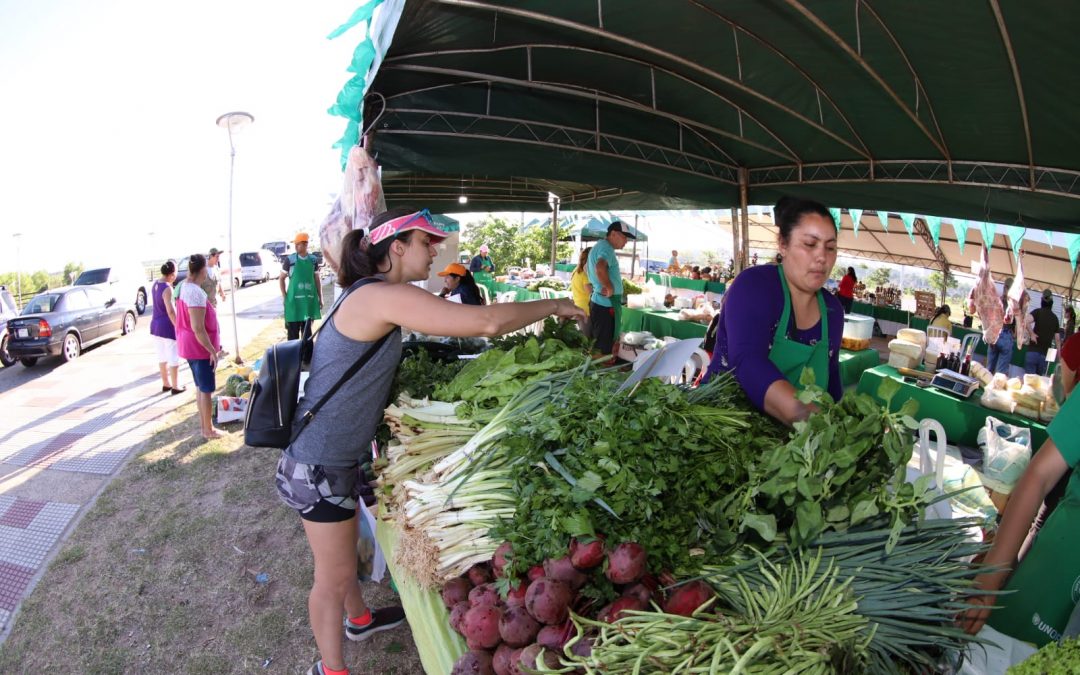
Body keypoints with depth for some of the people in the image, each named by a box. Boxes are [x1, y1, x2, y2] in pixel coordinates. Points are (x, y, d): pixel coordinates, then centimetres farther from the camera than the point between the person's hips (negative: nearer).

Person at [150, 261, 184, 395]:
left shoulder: (155, 284, 6)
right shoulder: (167, 288, -20)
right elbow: (170, 311, -24)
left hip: (156, 324, 9)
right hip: (167, 325, -9)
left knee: (162, 356, 17)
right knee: (173, 357, 3)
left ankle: (166, 384, 28)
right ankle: (175, 386, 9)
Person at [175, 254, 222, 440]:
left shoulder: (182, 286, 6)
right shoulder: (196, 293, -25)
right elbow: (198, 328, -26)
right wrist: (212, 350, -19)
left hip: (189, 344, 9)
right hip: (199, 346, -9)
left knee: (199, 386, 20)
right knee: (206, 389, 3)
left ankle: (203, 422, 32)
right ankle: (208, 430, 13)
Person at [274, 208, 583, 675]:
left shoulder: (368, 296, 7)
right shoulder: (384, 296, -26)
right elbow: (486, 322, -31)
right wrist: (553, 306, -17)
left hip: (337, 456, 10)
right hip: (319, 466, -10)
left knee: (343, 553, 30)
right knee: (334, 575, 11)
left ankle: (359, 619, 53)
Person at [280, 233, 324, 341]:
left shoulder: (313, 260, 5)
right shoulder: (289, 259, -3)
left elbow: (317, 280, 12)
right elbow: (281, 279, 3)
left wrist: (320, 298, 10)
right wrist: (285, 297, -4)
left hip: (309, 301, 3)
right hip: (293, 301, -3)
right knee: (293, 333, 0)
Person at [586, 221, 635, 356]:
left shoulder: (599, 246, 17)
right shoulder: (606, 248, -16)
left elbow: (587, 268, 32)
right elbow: (600, 267, -38)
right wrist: (609, 288, -25)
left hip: (596, 300, 10)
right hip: (607, 303, -10)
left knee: (595, 343, 18)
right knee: (605, 347, -5)